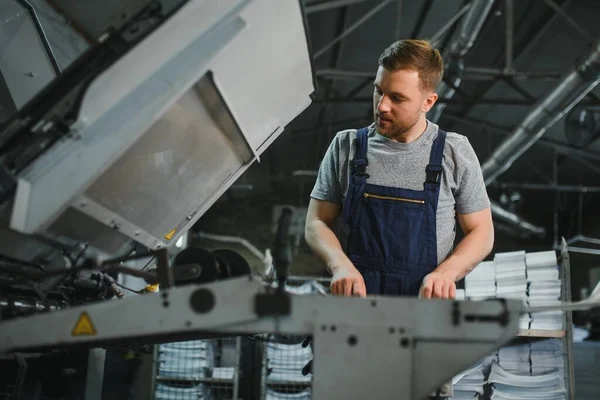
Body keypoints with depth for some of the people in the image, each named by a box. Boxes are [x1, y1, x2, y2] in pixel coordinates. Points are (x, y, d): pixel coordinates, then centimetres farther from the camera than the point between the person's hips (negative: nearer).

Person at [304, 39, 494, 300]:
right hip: (354, 294, 0)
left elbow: (481, 231, 9)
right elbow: (316, 223, 9)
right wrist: (340, 265, -11)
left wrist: (446, 271, -10)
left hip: (427, 297, 0)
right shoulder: (346, 147, 7)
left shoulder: (455, 153, 4)